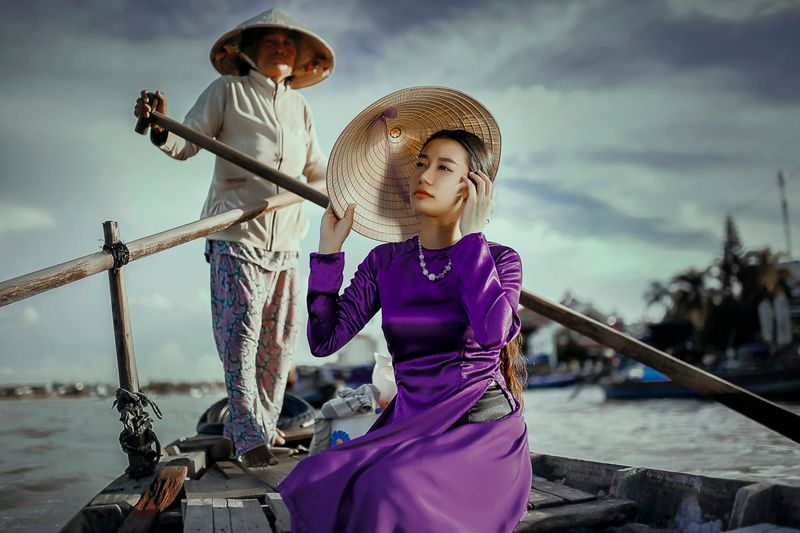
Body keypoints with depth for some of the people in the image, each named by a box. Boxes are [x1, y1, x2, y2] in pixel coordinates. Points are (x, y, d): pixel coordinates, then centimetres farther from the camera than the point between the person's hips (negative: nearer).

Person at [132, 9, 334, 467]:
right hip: (237, 234, -5)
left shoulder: (300, 108, 18)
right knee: (241, 334, -9)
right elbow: (188, 143, -4)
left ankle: (265, 423, 22)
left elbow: (316, 169, 27)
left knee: (280, 339, 9)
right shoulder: (227, 91, 4)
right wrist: (161, 130, -23)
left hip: (287, 239, 6)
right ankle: (249, 436, -5)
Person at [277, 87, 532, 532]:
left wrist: (471, 234, -16)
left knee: (390, 491, -31)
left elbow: (493, 332, -25)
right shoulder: (386, 262, 7)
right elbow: (325, 340, 0)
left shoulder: (500, 260, -2)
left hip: (483, 432, -3)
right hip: (409, 428, 3)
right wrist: (330, 250, -3)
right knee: (318, 485, -25)